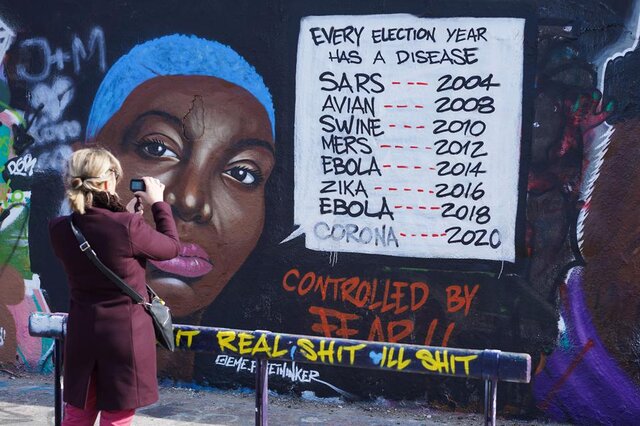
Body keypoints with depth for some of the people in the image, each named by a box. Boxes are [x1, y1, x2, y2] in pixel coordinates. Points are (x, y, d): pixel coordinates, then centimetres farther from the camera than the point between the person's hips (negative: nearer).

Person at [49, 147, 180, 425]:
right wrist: (158, 203, 8)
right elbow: (172, 248, -2)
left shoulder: (60, 229, -6)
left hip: (82, 333, 5)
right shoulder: (129, 226, -21)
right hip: (126, 332, -5)